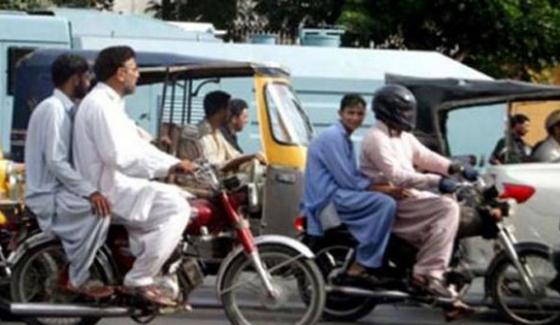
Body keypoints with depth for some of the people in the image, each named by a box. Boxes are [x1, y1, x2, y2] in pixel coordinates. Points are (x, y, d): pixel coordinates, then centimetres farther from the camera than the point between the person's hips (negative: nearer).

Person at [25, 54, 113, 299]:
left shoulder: (68, 108, 14)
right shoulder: (53, 108, -17)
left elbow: (74, 158, 16)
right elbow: (55, 162, -24)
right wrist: (90, 191, -29)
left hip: (61, 188, 10)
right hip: (48, 195, -10)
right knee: (98, 208, -29)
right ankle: (78, 278, -18)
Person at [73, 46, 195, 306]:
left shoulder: (111, 104, 19)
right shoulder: (100, 105, -16)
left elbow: (137, 146, 19)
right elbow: (118, 156, -27)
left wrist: (174, 164, 6)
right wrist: (169, 166, -27)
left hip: (120, 184, 11)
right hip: (110, 190, -11)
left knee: (180, 199, 15)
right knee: (175, 208, -21)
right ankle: (139, 280, -19)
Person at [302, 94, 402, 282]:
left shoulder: (344, 139, 22)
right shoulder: (332, 137, -11)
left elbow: (354, 176, 17)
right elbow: (346, 180, -17)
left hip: (339, 195, 11)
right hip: (329, 199, -11)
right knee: (385, 203, -23)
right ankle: (362, 265, -23)